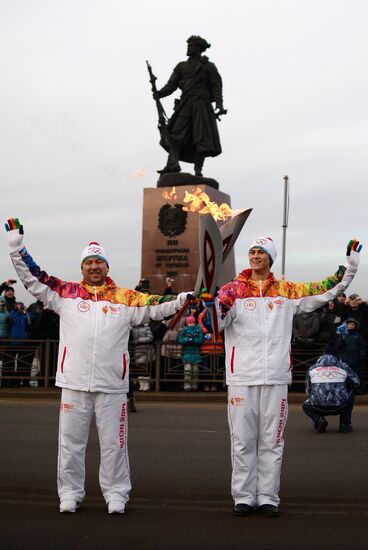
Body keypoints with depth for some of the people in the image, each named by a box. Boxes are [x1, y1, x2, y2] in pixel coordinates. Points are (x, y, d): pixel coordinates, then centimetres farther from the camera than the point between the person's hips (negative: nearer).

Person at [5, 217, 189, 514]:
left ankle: (116, 493, 16)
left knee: (114, 442, 5)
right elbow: (33, 279, 6)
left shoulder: (126, 299, 6)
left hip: (112, 384, 0)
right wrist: (17, 247, 0)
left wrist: (184, 299, -13)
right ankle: (70, 493, 19)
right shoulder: (66, 294, 6)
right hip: (74, 382, 0)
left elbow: (156, 306, 2)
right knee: (70, 441, 7)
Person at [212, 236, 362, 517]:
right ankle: (244, 497, 12)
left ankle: (268, 497, 13)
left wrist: (351, 262, 5)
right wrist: (219, 304, -28)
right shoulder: (233, 290, 2)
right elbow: (214, 323, -7)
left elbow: (328, 290, 12)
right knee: (242, 441, 3)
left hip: (275, 378, 1)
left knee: (272, 441, 6)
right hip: (241, 378, -1)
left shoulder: (287, 291, 9)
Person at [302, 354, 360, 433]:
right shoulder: (343, 367, 16)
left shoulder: (312, 368, 21)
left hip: (319, 408, 1)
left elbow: (308, 390, 24)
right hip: (339, 407, -1)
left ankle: (318, 419, 2)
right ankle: (345, 424, 23)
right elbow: (355, 383, 18)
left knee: (306, 406, 36)